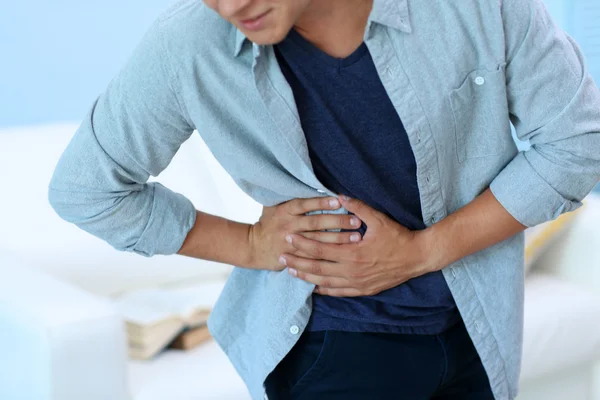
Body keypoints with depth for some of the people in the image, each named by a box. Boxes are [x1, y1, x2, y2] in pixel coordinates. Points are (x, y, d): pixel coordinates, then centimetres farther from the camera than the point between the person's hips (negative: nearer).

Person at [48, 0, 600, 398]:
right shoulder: (188, 47, -20)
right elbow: (84, 190, -6)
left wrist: (420, 251, -16)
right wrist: (250, 246, -12)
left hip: (478, 329, 2)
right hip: (334, 342, -2)